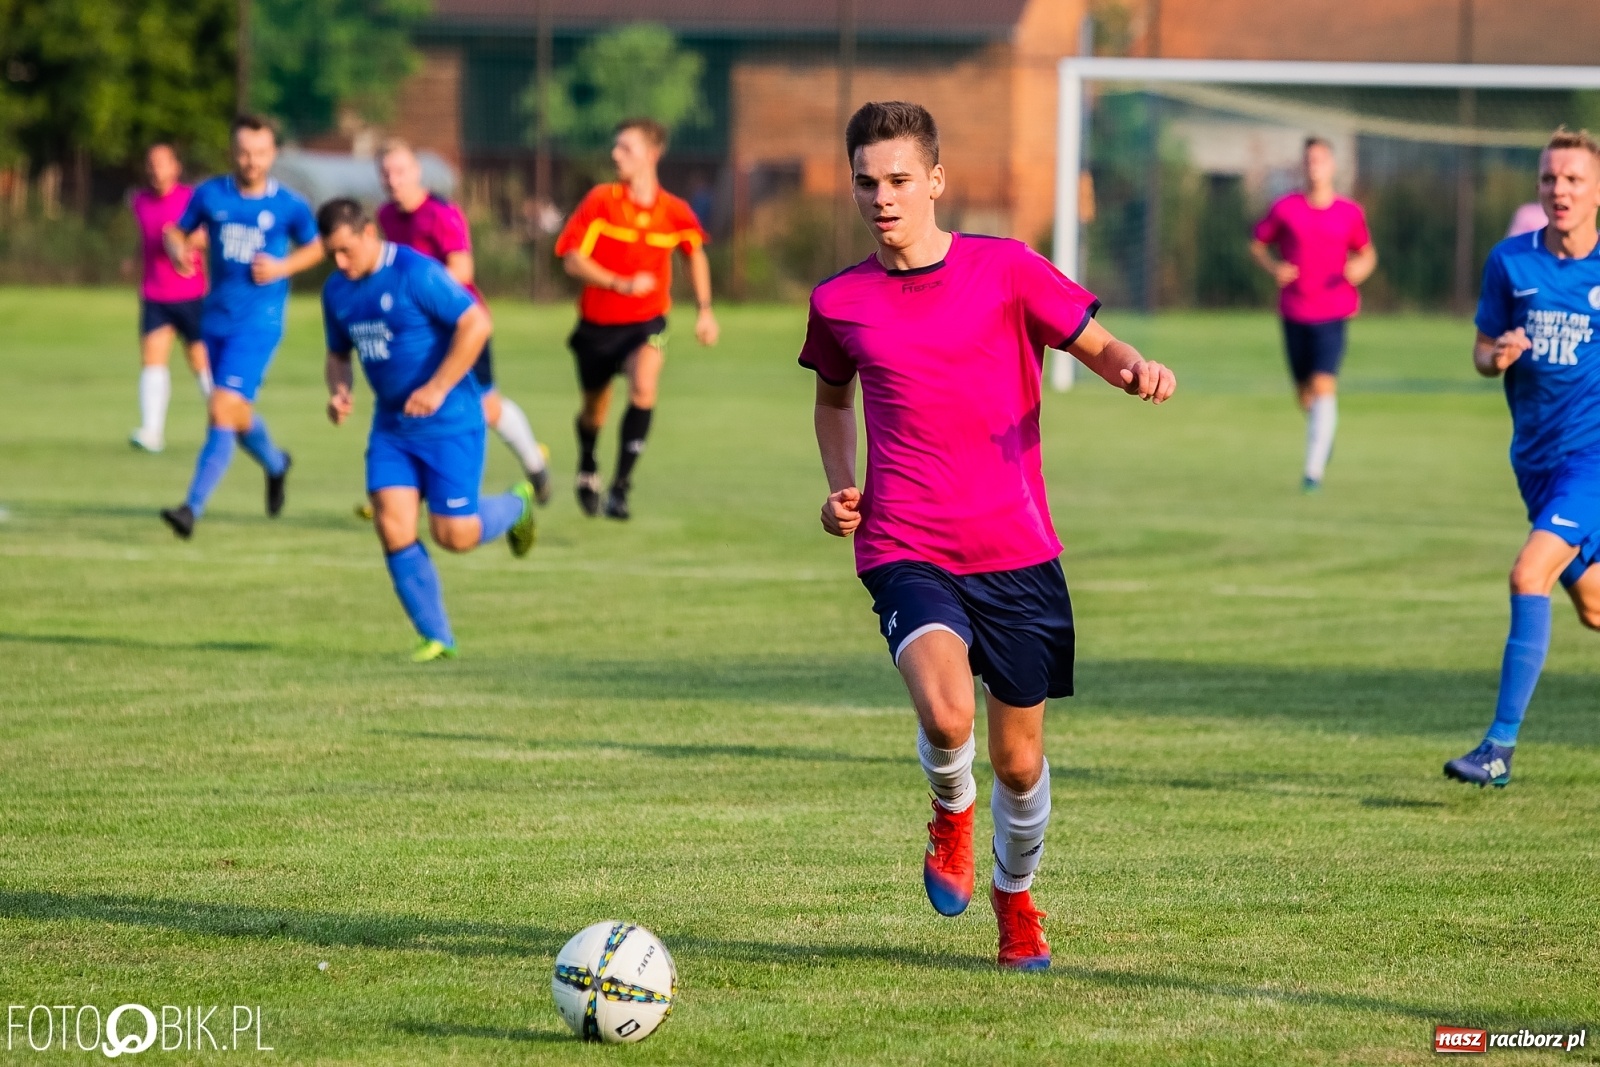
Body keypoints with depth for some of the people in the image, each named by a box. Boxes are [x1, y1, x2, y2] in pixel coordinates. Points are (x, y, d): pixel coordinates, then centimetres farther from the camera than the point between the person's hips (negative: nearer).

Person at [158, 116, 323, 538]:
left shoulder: (289, 205, -4)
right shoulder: (210, 195, 1)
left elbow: (315, 247, 10)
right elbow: (177, 231, 12)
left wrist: (283, 267, -9)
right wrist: (178, 249, -11)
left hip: (259, 322, -4)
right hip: (216, 320, 4)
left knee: (223, 409, -17)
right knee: (238, 417, 16)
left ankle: (194, 507, -17)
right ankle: (275, 464, 48)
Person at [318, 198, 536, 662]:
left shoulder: (416, 273, -18)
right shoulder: (337, 291, 5)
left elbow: (476, 324, -22)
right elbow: (339, 354, 19)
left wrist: (436, 389, -24)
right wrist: (339, 390, -4)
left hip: (449, 421, -6)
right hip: (391, 425, 6)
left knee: (454, 535, -7)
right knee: (392, 527, -8)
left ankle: (515, 506, 27)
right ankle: (436, 638, 2)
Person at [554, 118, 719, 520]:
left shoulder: (675, 212, -7)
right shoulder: (601, 201, -12)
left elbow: (695, 252, 14)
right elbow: (572, 259, -16)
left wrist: (704, 309, 9)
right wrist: (621, 284, -29)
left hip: (646, 322, -1)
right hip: (598, 322, 1)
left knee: (644, 385, -29)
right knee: (595, 407, 16)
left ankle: (620, 487, -23)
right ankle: (588, 468, 50)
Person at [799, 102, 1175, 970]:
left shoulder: (1007, 271, -1)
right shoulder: (840, 303, 5)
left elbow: (1098, 348, 5)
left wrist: (1134, 368, -19)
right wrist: (841, 486, 7)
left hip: (1016, 549, 1)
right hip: (906, 550, 0)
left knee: (1019, 759, 7)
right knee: (946, 714, -27)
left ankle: (1016, 895, 36)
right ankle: (952, 811, 8)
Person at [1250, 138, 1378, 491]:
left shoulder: (1350, 213, 2)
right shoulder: (1285, 209, 0)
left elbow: (1367, 253, 16)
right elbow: (1258, 244, 11)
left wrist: (1361, 268, -7)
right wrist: (1274, 268, -8)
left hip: (1333, 313, -2)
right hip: (1295, 313, 2)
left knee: (1324, 386, -16)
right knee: (1304, 393, 9)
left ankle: (1314, 468, -16)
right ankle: (1324, 436, 43)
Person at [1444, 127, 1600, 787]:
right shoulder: (1511, 262, 1)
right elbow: (1483, 349, 8)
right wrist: (1497, 356, -14)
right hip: (1536, 455, 5)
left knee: (1530, 574, -20)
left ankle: (1501, 747, -19)